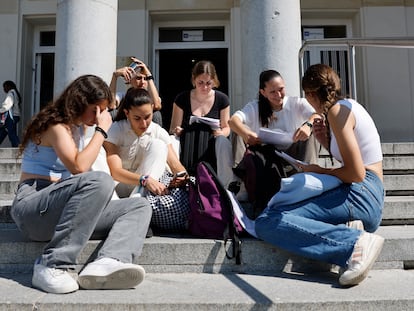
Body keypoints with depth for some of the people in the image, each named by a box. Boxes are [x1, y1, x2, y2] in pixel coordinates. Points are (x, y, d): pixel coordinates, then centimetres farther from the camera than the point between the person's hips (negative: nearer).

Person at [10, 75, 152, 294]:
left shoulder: (77, 126, 19)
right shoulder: (56, 125, -9)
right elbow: (79, 167, -23)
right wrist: (101, 129, -14)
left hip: (63, 209, 9)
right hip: (33, 208, -9)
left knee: (140, 206, -9)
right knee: (100, 181, -37)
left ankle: (106, 263, -39)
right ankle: (52, 266, -33)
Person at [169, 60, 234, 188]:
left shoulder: (222, 99, 5)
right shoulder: (182, 99, 3)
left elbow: (226, 128, 13)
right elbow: (173, 129, 9)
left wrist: (221, 133, -11)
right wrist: (175, 132, -16)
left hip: (213, 149, 1)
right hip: (188, 150, 0)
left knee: (221, 142, -34)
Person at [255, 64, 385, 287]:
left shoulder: (337, 110, -9)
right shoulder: (348, 106, 20)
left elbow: (356, 174, -16)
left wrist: (320, 171, -1)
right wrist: (326, 141, 11)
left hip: (359, 195, -10)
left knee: (267, 222, -20)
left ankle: (355, 244, -26)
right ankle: (345, 232, -7)